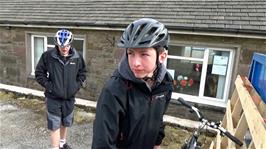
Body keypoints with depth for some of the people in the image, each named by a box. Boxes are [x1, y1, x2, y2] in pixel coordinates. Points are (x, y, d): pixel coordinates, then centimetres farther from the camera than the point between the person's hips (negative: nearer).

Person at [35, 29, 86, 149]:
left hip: (69, 97, 3)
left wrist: (77, 85, -4)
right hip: (53, 98, -3)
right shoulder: (48, 56, -12)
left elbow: (82, 73, 8)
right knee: (55, 125, 1)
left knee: (66, 123, 20)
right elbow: (39, 73, -2)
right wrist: (48, 85, -11)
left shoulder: (77, 57, -5)